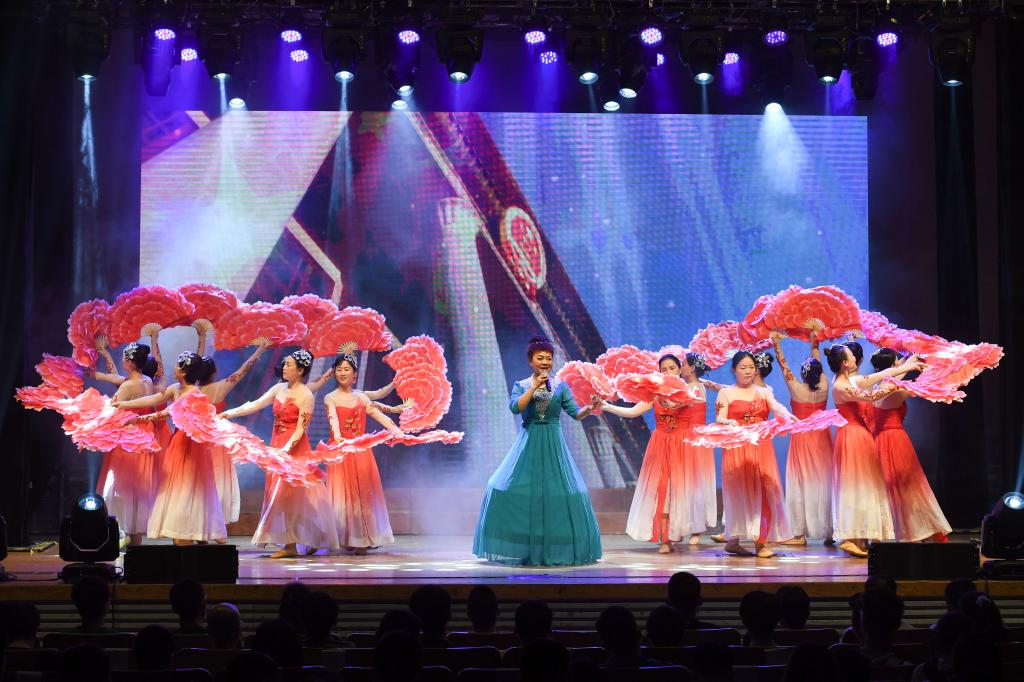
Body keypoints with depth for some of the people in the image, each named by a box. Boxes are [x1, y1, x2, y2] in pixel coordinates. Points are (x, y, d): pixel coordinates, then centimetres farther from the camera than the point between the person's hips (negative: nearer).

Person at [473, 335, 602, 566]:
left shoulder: (560, 386, 5)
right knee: (515, 491, -4)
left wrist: (589, 408, -22)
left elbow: (575, 413, -2)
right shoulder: (521, 386, 3)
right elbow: (515, 408, -15)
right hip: (528, 445, 0)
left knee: (559, 493, -4)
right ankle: (521, 548, 8)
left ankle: (556, 548, 8)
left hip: (553, 445, 1)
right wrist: (534, 387, -18)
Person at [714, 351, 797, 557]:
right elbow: (719, 419, -2)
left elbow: (776, 406, -3)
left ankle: (761, 541, -5)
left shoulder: (763, 393, 16)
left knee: (764, 490, -6)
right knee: (740, 490, -8)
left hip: (761, 448, 3)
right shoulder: (726, 393, 8)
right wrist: (729, 422, -26)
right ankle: (733, 540, -2)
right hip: (737, 448, -3)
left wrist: (786, 415, -26)